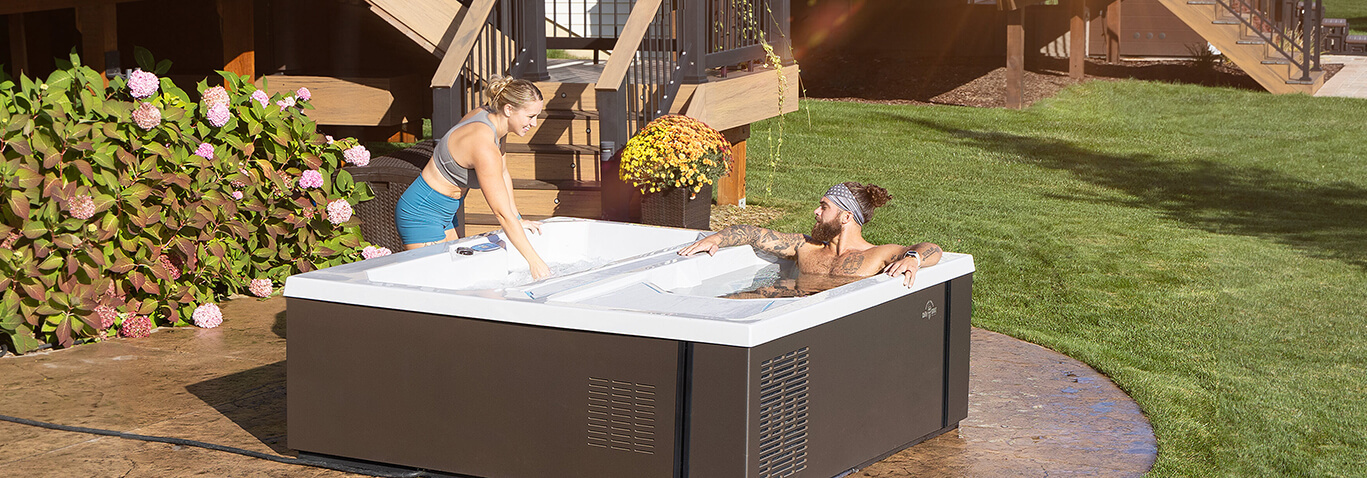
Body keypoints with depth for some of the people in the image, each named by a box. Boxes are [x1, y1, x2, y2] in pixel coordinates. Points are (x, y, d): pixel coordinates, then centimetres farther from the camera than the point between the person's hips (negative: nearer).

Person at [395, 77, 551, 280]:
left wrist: (518, 219, 14)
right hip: (421, 216, -10)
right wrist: (534, 261, -25)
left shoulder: (489, 116, -3)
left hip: (443, 214, 10)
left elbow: (502, 173, 14)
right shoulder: (484, 147, -31)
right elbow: (502, 214, -28)